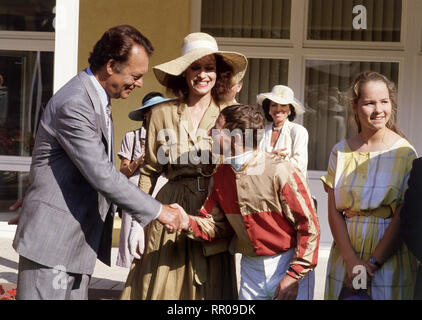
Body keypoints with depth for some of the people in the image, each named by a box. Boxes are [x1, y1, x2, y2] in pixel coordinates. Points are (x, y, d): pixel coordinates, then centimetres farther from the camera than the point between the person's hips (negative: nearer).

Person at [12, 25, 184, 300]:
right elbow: (101, 175, -23)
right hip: (52, 237, -10)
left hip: (79, 241, 10)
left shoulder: (96, 100, 14)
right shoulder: (74, 104, -20)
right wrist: (158, 210, -16)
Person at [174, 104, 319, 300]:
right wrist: (187, 222, -13)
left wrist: (294, 276, -17)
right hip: (250, 268, 5)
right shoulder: (221, 175, 3)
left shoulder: (280, 172, -17)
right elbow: (217, 225, 7)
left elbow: (309, 226, -16)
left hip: (288, 265, -5)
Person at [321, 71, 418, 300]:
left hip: (390, 260, -2)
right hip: (345, 258, 3)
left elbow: (403, 217, -10)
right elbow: (334, 212, 0)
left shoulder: (405, 153, -5)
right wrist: (351, 260, -12)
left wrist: (372, 263, -15)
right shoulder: (341, 152, 4)